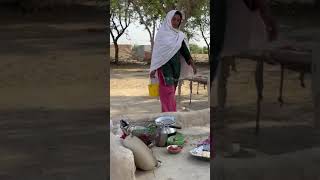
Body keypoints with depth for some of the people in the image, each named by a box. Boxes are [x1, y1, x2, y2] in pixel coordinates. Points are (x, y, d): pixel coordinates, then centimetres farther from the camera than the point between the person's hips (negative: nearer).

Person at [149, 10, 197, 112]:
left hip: (176, 65, 5)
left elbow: (185, 50, 13)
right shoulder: (162, 33, -3)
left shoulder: (180, 35, 11)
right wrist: (153, 68, -8)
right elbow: (156, 51, -4)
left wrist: (192, 64, 5)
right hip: (164, 65, -5)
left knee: (172, 90, 7)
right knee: (168, 90, -11)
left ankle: (166, 112, 14)